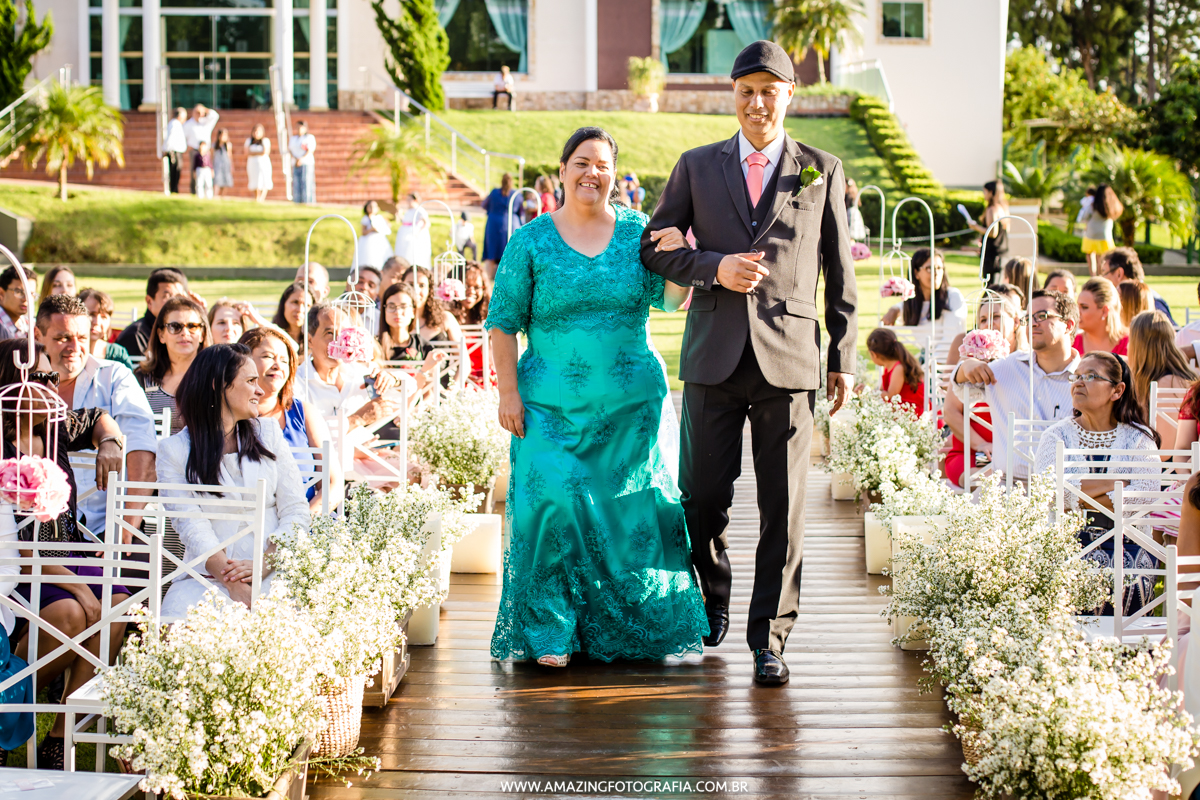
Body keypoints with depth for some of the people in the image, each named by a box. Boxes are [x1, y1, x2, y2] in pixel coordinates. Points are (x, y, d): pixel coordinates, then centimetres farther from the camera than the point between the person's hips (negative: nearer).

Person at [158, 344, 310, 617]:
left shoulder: (269, 435, 17)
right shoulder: (174, 449, 6)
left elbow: (296, 511, 8)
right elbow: (191, 525, -6)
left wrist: (264, 563, -11)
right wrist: (232, 583, -21)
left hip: (272, 573, 1)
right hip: (208, 574, -1)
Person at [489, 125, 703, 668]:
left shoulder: (638, 231, 5)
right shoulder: (531, 241, 0)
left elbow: (672, 300, -2)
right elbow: (502, 322, 1)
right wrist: (508, 392, -6)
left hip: (633, 402, 2)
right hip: (553, 405, -2)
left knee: (630, 512, 5)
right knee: (555, 502, -13)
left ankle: (628, 630, 21)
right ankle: (551, 631, 0)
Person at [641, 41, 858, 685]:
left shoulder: (823, 172, 9)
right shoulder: (697, 167, 10)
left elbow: (839, 274, 11)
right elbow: (653, 246, 9)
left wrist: (843, 358, 7)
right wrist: (715, 267, -8)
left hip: (789, 358, -1)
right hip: (715, 356, 1)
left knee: (783, 506, -3)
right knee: (702, 495, 4)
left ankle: (769, 639, 4)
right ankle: (711, 598, 31)